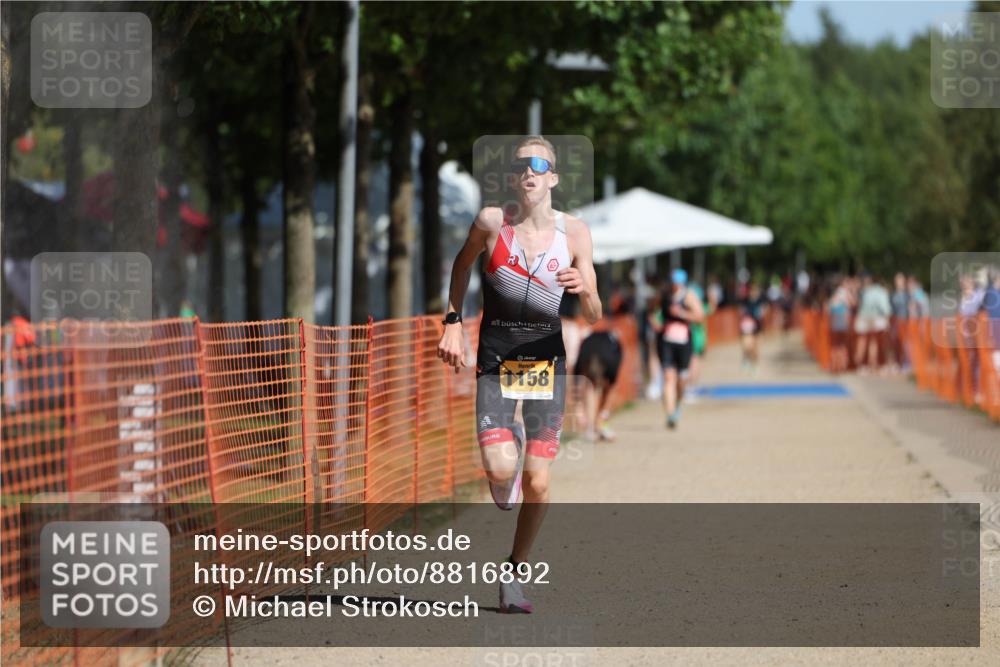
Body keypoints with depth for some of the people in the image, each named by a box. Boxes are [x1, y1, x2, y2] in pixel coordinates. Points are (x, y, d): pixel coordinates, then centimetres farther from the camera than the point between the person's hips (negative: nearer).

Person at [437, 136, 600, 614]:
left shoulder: (574, 233, -5)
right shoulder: (492, 222, -7)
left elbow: (593, 317, -5)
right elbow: (462, 263, 14)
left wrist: (584, 291, -26)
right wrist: (452, 322, 8)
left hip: (546, 359, 1)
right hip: (495, 356, -1)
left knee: (537, 484, -3)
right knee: (500, 468, -19)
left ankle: (515, 574, 18)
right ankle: (508, 442, 20)